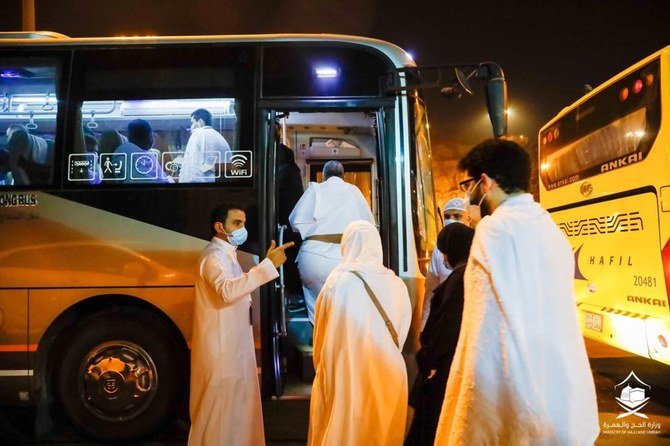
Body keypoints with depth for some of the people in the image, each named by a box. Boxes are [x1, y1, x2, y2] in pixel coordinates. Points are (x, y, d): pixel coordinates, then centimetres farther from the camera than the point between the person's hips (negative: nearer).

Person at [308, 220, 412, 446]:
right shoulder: (397, 285, -3)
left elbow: (321, 338, 0)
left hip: (343, 379, -2)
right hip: (389, 379, 3)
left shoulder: (337, 284, -11)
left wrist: (322, 368, 18)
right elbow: (401, 336, 6)